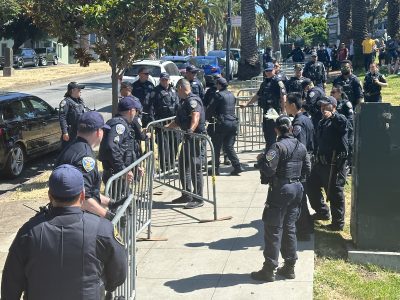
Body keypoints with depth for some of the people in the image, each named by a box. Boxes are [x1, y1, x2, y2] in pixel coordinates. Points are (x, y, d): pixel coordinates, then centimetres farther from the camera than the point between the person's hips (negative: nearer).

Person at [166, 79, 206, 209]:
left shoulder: (192, 100, -14)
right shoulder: (184, 101, 20)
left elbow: (196, 117, -32)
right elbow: (178, 121, 32)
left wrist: (191, 130, -47)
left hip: (195, 137, -11)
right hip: (188, 138, 11)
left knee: (195, 168, -7)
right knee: (183, 165, 16)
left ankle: (198, 199, -1)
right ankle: (186, 195, 27)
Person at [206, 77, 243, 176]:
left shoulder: (219, 95, -9)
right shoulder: (232, 95, 13)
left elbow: (210, 109, -8)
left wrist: (208, 117, 11)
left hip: (222, 124, -7)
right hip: (233, 123, 7)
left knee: (216, 147, 6)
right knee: (229, 147, 11)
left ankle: (215, 168, 10)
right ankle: (237, 166, 1)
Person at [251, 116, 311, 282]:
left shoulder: (278, 147, -16)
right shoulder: (301, 146, 7)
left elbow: (268, 170, -21)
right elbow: (307, 170, 11)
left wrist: (261, 159, -4)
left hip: (280, 190, -7)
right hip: (297, 189, 7)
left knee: (273, 230, -1)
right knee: (289, 228, 15)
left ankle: (269, 270, 3)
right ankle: (289, 267, 20)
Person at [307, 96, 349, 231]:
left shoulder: (339, 119, -10)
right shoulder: (322, 122, 18)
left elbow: (344, 123, -37)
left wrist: (332, 116, -33)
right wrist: (316, 156, 25)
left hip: (334, 163, -10)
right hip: (321, 162, 10)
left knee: (335, 192, -3)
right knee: (312, 185, 19)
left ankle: (338, 223, 6)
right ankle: (322, 212, 34)